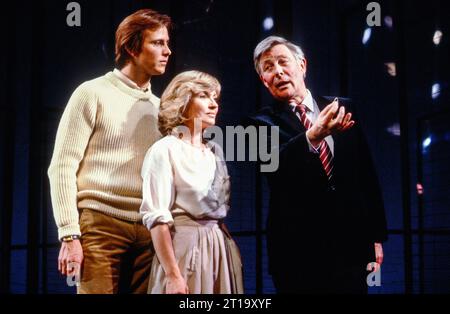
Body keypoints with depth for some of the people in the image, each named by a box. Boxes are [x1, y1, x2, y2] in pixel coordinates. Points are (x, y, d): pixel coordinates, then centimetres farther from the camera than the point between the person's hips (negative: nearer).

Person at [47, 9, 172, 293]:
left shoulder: (158, 107, 16)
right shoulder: (93, 94, 1)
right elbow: (62, 167, -4)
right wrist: (69, 235, -11)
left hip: (147, 231, 5)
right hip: (101, 225, -4)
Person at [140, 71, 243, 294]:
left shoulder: (216, 151, 13)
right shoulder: (165, 150, -8)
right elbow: (157, 218, -14)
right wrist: (173, 276, -19)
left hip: (221, 249, 6)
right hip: (185, 249, -6)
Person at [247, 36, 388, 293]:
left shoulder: (342, 108, 7)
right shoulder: (263, 122, -1)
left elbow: (367, 174, 10)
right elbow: (273, 163, -23)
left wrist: (376, 234, 8)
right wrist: (312, 136, -41)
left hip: (351, 242, 2)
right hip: (298, 248, -2)